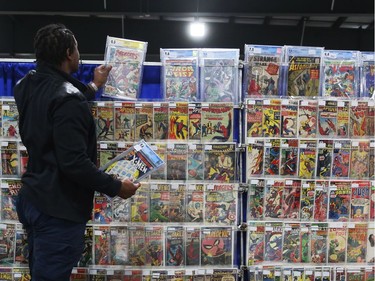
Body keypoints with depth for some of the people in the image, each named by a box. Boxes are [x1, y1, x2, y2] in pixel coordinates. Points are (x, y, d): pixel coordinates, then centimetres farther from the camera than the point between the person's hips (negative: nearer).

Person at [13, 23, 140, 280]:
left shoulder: (28, 86, 5)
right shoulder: (67, 98, -23)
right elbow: (74, 162, -28)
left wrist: (94, 86, 36)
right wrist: (116, 188, -15)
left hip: (32, 199, 9)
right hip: (59, 210, -9)